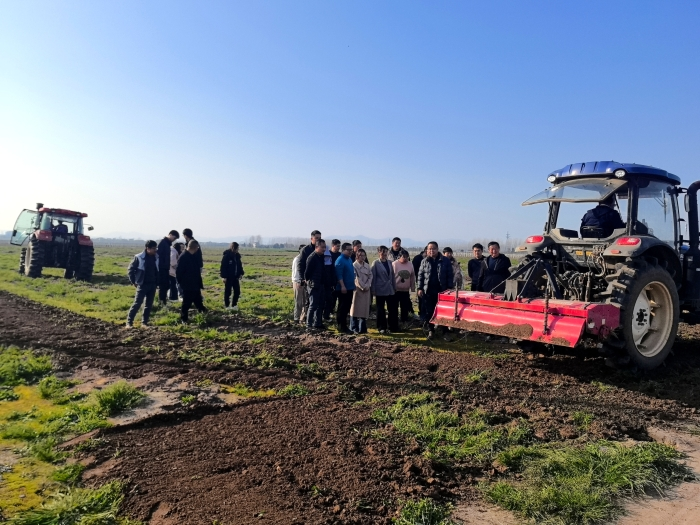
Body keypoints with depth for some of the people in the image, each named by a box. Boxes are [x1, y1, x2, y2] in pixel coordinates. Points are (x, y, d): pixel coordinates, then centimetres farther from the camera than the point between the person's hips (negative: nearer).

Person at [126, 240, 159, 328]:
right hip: (142, 284, -4)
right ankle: (129, 321, 2)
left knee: (149, 305, 7)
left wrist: (158, 281, 8)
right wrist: (133, 281, -4)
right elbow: (131, 269, -3)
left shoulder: (156, 257, 3)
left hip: (153, 284, 5)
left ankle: (144, 322, 16)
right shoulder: (139, 257, -9)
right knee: (137, 303, -7)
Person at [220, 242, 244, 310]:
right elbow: (223, 267, -13)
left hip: (235, 277, 6)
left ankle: (234, 305, 18)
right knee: (228, 292, 5)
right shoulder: (226, 256, -14)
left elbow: (240, 265, 14)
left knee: (237, 291, 6)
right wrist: (224, 276, -16)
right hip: (228, 277, -6)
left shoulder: (237, 256, 5)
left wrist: (241, 273, 4)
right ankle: (227, 306, 16)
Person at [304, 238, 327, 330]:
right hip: (314, 285, -8)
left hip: (321, 285, 8)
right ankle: (309, 324, 4)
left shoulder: (322, 257, 9)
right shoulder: (312, 257, -15)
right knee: (313, 305, -4)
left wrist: (324, 283, 14)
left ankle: (318, 323, 21)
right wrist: (308, 281, -2)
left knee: (320, 305, 12)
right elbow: (307, 271, -14)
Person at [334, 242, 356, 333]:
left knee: (347, 308, 12)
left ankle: (344, 326, 20)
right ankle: (341, 327, 3)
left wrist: (353, 285, 17)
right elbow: (339, 275, -19)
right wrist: (342, 286, -23)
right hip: (343, 289, -9)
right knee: (342, 308, -3)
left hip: (350, 288, 9)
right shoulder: (340, 260, -12)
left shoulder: (349, 260, 15)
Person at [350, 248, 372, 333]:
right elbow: (356, 278, -11)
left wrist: (367, 286, -7)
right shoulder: (354, 265, -6)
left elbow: (370, 276, 8)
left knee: (364, 309, 6)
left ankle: (362, 328, 12)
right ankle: (354, 328, 3)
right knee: (356, 308, -2)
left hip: (366, 290, 6)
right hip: (357, 289, -5)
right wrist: (363, 287, -12)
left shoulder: (367, 266, 12)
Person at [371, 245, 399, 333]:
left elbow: (392, 276, 12)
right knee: (380, 309, 6)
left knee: (393, 309, 4)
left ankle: (392, 327, 16)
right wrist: (373, 291, -9)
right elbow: (373, 277, -6)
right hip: (380, 290, -4)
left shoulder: (389, 263, 9)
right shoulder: (375, 263, -5)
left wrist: (394, 287, 8)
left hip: (390, 290, 4)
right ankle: (382, 328, 16)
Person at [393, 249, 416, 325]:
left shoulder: (410, 264, 3)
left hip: (406, 290, 3)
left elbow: (412, 277, 10)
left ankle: (404, 321, 20)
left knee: (405, 307, 10)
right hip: (395, 290, -3)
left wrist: (412, 288, 9)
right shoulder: (394, 264, -10)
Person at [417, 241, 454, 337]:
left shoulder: (445, 261, 1)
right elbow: (420, 275, 8)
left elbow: (450, 275, 1)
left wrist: (449, 288, -5)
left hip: (442, 291, -2)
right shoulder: (424, 261, 7)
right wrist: (420, 288, 2)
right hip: (428, 291, 2)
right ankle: (430, 330, 18)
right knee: (428, 312, 6)